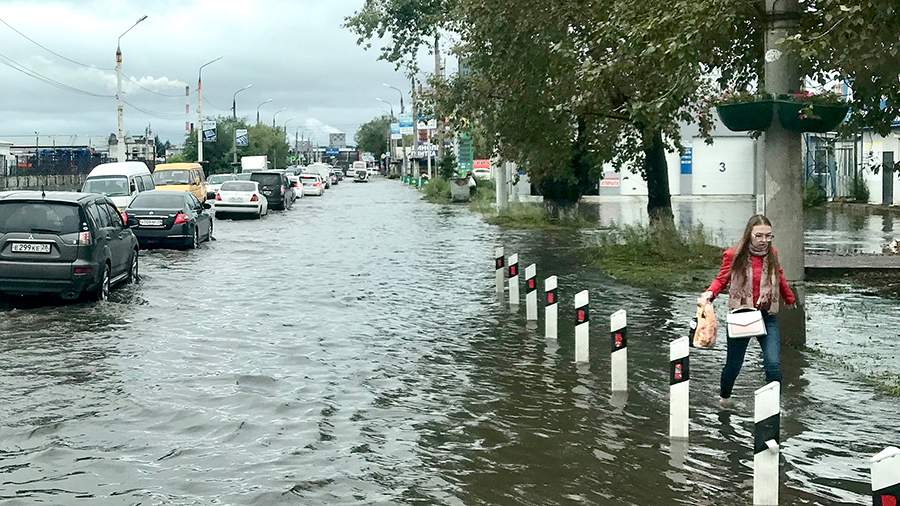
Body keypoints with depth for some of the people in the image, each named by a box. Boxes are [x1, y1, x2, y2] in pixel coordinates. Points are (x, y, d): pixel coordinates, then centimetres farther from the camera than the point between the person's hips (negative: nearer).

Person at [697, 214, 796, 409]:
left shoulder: (772, 254, 0)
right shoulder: (733, 254, -10)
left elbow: (779, 278, 18)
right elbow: (722, 279, -1)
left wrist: (790, 298, 34)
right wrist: (709, 293, -22)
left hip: (767, 316, 2)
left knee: (773, 364, -15)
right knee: (734, 364, 12)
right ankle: (724, 397, 41)